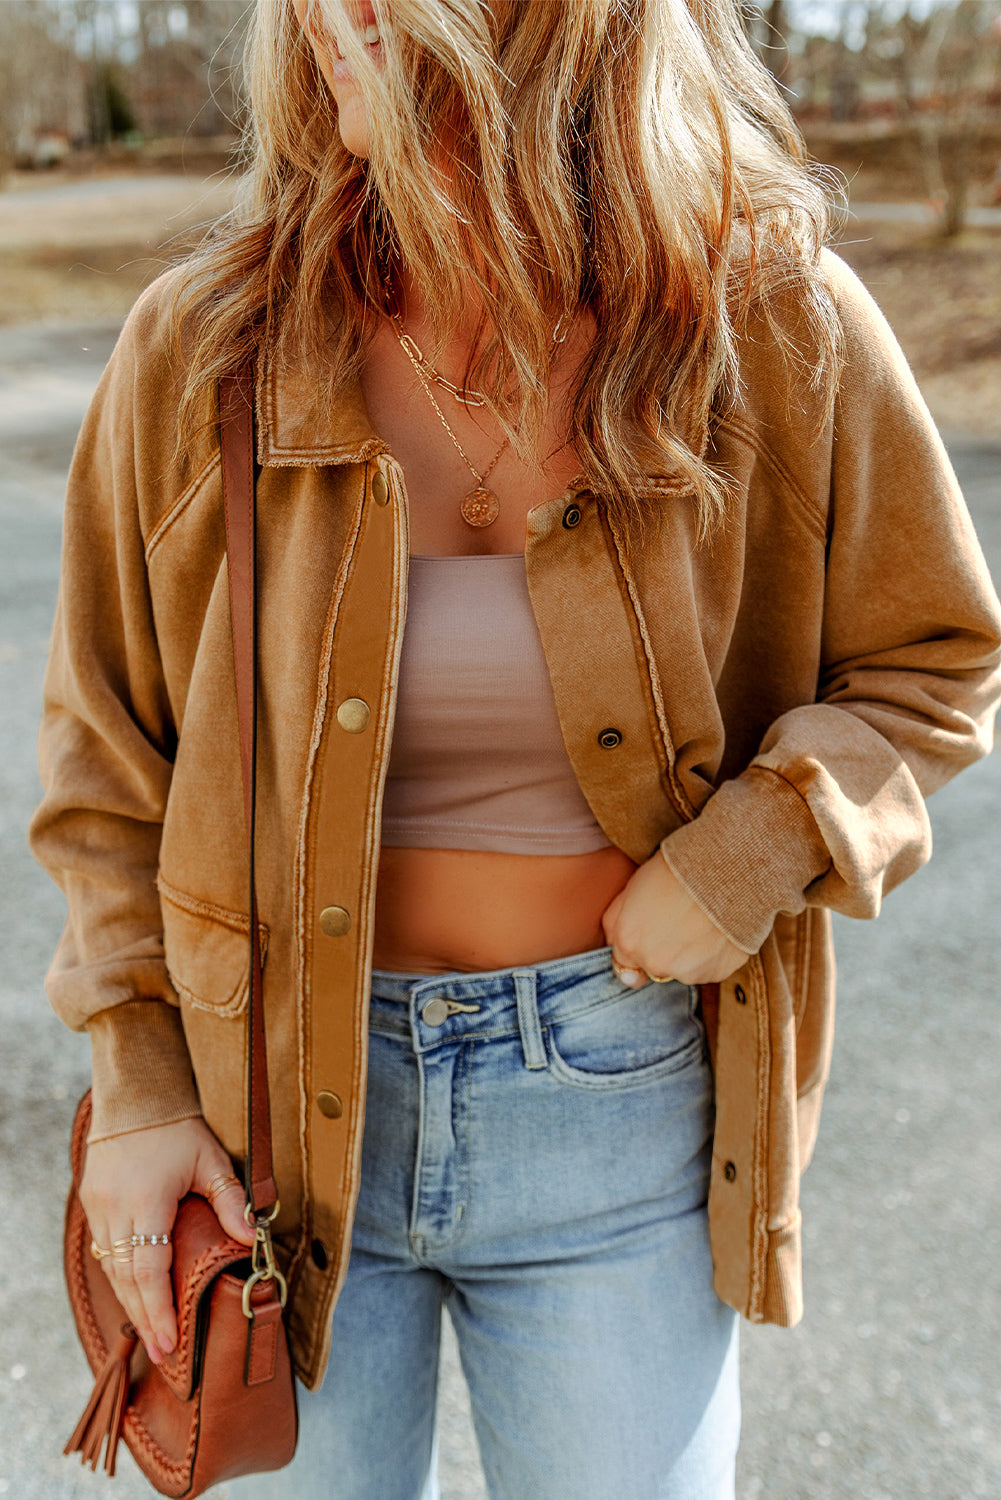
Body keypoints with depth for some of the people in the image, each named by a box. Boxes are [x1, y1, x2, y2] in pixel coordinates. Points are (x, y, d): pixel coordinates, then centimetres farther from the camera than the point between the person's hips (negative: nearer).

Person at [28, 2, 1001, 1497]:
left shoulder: (776, 327, -9)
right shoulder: (201, 349, -8)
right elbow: (108, 749, 1)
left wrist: (757, 855, -14)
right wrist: (137, 1078, -2)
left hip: (617, 1091, 0)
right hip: (281, 1098, 1)